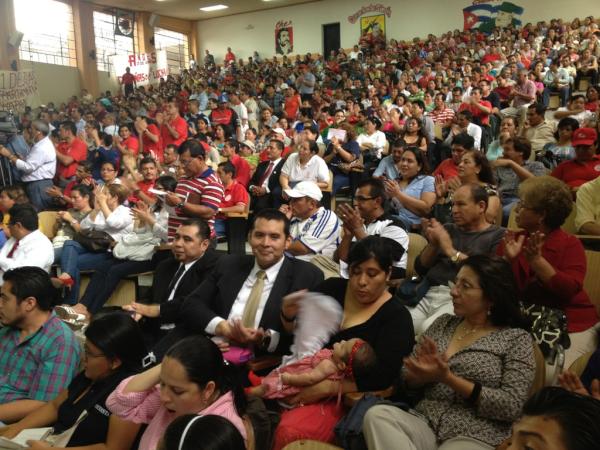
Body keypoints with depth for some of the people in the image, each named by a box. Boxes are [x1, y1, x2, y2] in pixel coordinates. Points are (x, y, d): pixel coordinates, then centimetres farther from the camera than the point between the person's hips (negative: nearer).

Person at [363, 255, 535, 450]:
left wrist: (448, 378, -15)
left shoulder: (517, 339, -1)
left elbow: (513, 407, -9)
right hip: (425, 424, 5)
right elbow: (407, 378, 12)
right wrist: (426, 374, -12)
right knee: (376, 415, -25)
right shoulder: (443, 323, 11)